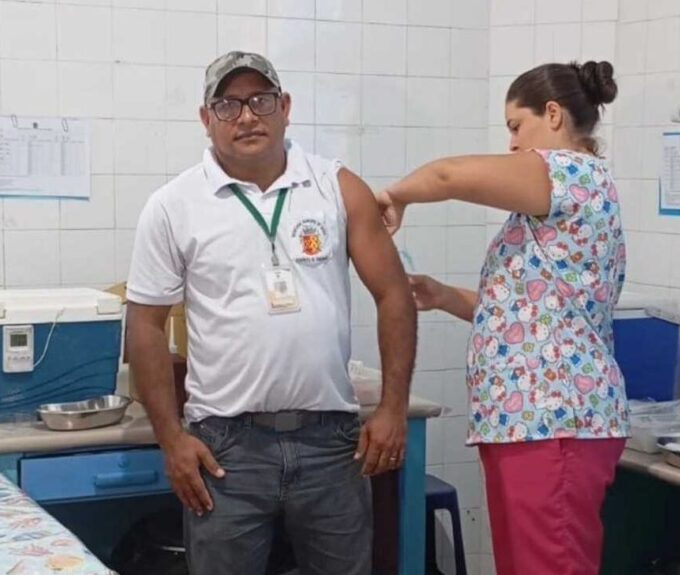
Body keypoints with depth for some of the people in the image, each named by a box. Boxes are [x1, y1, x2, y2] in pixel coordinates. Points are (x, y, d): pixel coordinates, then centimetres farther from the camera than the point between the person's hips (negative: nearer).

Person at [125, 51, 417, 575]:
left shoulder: (339, 188, 2)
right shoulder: (173, 207, -1)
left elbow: (394, 295, 3)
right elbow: (147, 324, 2)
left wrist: (393, 408, -3)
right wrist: (172, 438, -4)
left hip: (330, 436, 1)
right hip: (226, 443, -1)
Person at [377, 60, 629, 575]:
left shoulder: (575, 173, -9)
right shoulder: (565, 193, 21)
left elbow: (451, 176, -21)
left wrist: (396, 196, -3)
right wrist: (445, 297, 11)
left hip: (553, 421, -10)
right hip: (530, 418, 10)